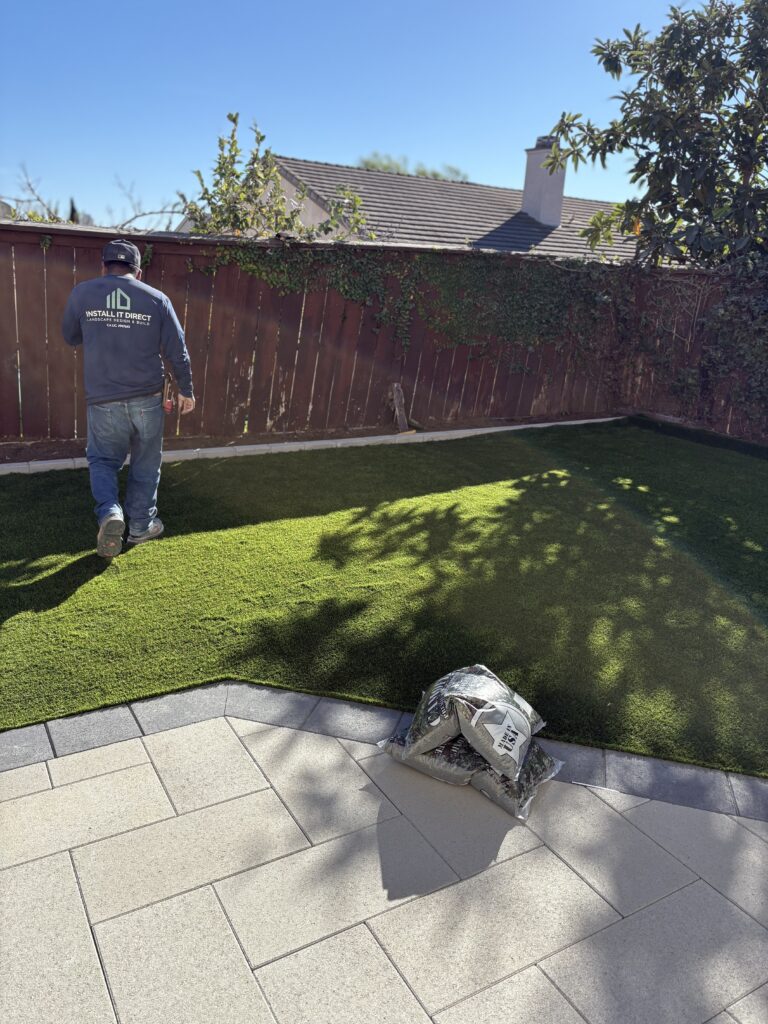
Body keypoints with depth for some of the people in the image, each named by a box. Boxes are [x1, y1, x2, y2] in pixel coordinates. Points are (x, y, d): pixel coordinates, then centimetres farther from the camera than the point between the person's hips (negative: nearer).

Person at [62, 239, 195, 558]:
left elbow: (70, 337, 16)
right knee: (145, 466, 16)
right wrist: (185, 390, 15)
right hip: (148, 399, 0)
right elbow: (178, 352, 2)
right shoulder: (157, 299, 0)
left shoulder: (82, 293, 0)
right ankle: (141, 525, 25)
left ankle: (109, 512, -6)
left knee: (102, 460, 18)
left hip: (103, 401, 0)